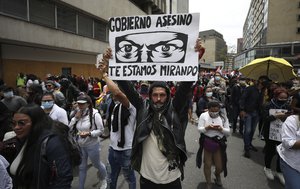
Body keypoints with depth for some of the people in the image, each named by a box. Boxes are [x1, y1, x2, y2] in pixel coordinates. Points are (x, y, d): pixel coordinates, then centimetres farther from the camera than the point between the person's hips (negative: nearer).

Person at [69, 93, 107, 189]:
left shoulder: (94, 114, -20)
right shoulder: (77, 113, -2)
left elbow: (101, 130, -17)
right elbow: (70, 129, -4)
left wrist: (89, 133, -30)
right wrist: (75, 117, -17)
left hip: (92, 145, -4)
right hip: (79, 145, 4)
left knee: (97, 164, 17)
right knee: (81, 167, 18)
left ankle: (103, 180, 47)